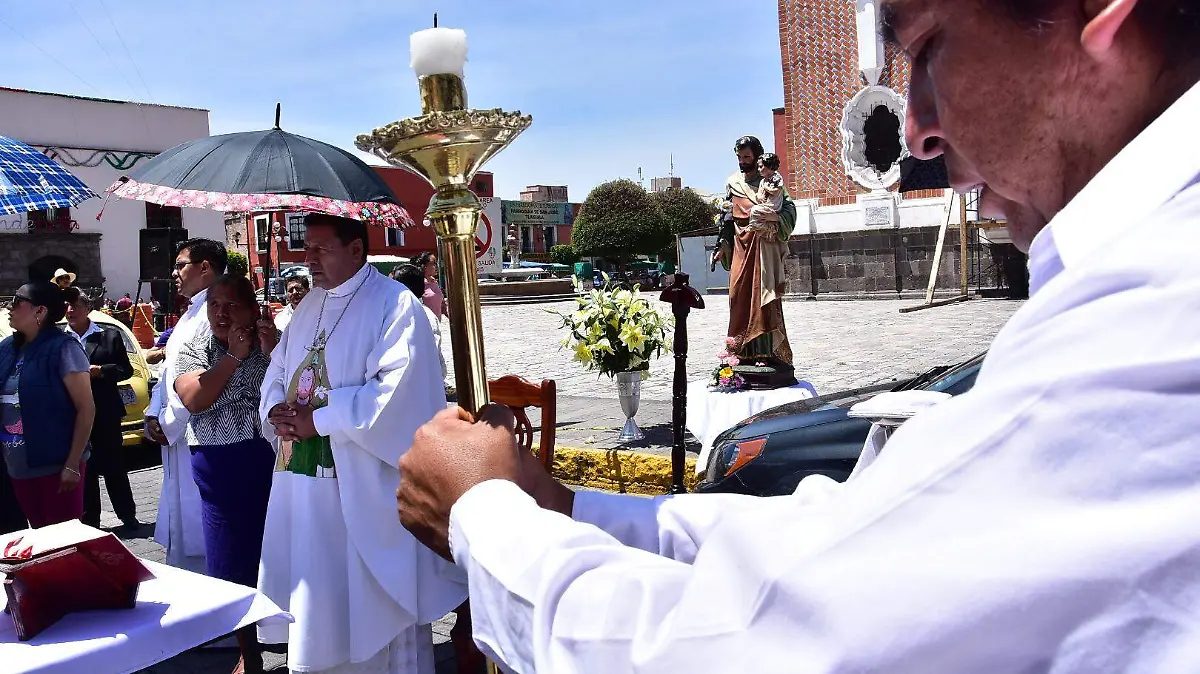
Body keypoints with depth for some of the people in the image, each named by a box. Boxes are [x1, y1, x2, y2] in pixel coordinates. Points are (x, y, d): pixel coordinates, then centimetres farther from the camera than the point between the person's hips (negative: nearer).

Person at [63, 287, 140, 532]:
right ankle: (89, 522, 17)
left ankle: (128, 517, 18)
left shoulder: (110, 336, 3)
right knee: (83, 469, 8)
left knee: (115, 466, 8)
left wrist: (99, 370, -12)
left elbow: (126, 370, 2)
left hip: (105, 413, 0)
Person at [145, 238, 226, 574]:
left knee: (196, 534, -5)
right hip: (176, 435, 10)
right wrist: (154, 414, 8)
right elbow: (169, 370, 21)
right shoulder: (190, 314, 19)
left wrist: (170, 423, -13)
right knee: (178, 522, 17)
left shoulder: (213, 312, -15)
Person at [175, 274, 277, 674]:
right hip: (220, 472, 2)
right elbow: (193, 398, -10)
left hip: (271, 464, -2)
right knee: (232, 566, 11)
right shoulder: (193, 349, 5)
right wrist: (234, 356, -11)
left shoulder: (275, 342, 1)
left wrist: (271, 348, -16)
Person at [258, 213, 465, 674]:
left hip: (366, 486, -7)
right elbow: (279, 370, 18)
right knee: (316, 591, 15)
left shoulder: (395, 306, -11)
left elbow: (393, 392, -21)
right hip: (304, 479, 7)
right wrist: (277, 410, -4)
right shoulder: (309, 306, 15)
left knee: (374, 597, 4)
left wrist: (318, 419, -18)